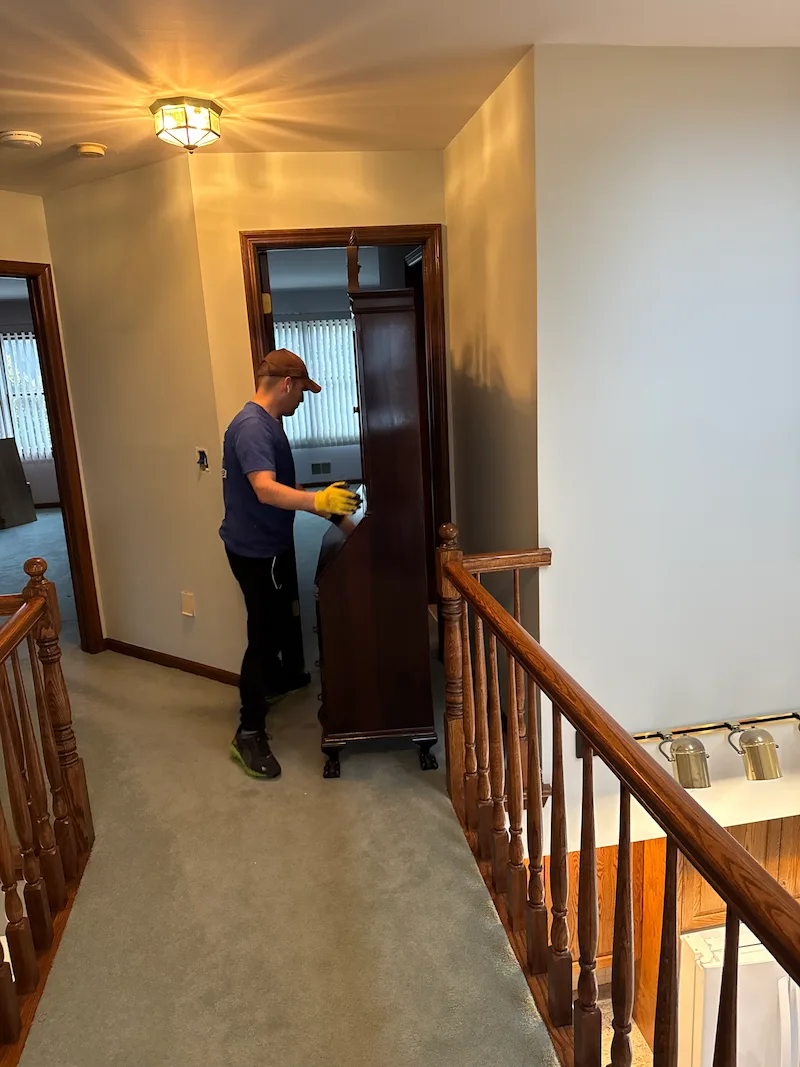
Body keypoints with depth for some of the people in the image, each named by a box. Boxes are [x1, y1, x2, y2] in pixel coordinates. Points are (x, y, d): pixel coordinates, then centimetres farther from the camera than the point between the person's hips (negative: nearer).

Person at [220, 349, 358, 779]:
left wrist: (321, 503, 15)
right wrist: (316, 501, -46)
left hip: (271, 544, 11)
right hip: (255, 550, -11)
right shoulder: (251, 427, -23)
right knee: (263, 632, -6)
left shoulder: (267, 423, 11)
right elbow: (266, 489, -37)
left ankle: (288, 678, 50)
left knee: (287, 612, 26)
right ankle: (249, 733, 3)